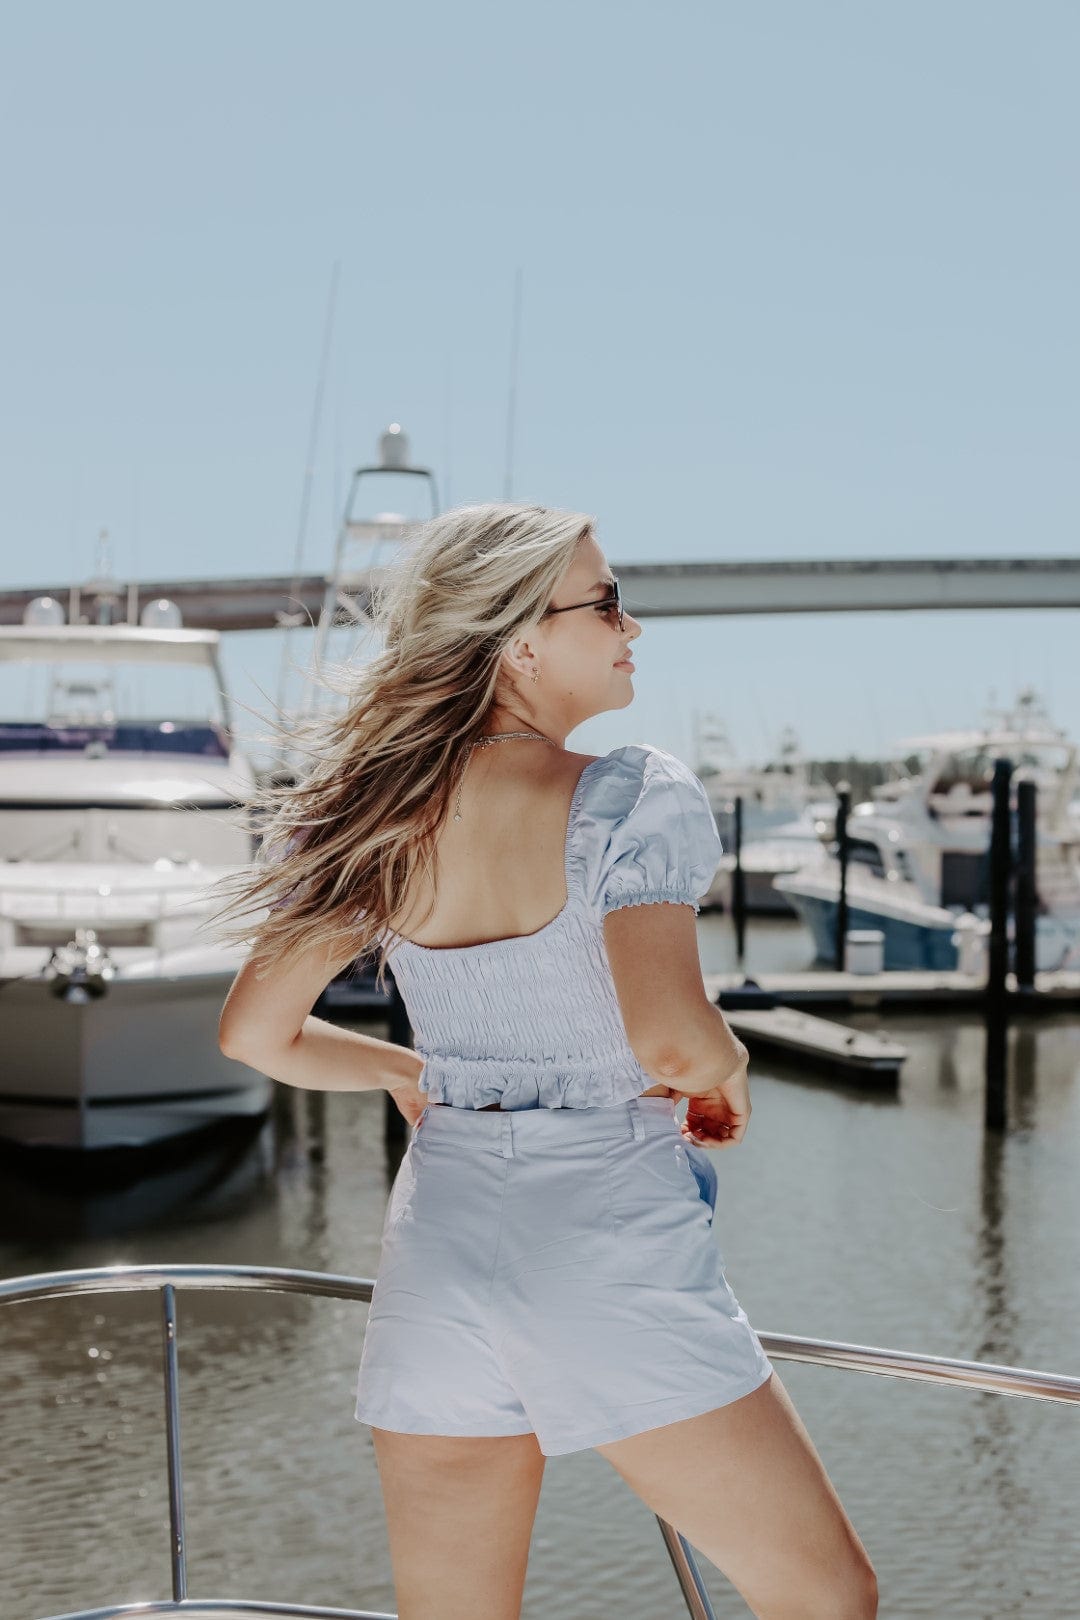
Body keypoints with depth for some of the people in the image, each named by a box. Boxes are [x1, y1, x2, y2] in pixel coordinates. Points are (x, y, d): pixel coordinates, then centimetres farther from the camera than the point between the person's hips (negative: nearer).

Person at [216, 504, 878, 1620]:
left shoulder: (382, 818, 6)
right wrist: (728, 1075, -1)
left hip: (439, 1235, 6)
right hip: (613, 1245, -6)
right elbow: (668, 1036, -23)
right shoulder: (636, 797, -11)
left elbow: (254, 1034, 11)